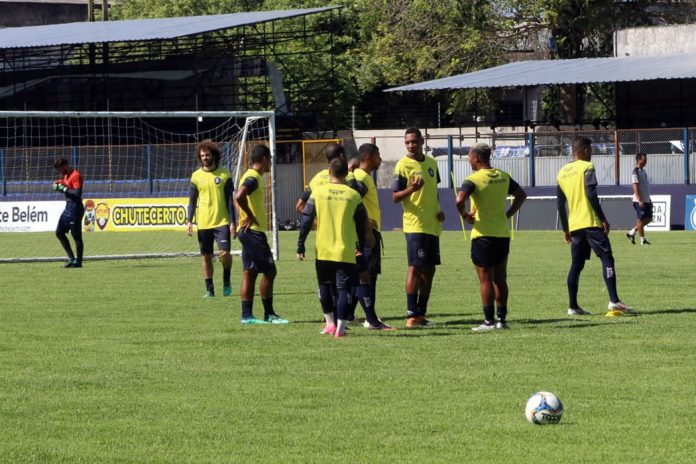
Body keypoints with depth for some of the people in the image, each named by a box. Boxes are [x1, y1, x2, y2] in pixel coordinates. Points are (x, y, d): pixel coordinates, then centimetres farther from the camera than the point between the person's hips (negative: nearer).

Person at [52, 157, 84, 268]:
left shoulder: (76, 175, -15)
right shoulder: (66, 175, 14)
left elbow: (77, 193, -23)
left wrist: (63, 188, -17)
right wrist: (58, 185, 4)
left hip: (75, 208, -10)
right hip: (68, 207, 10)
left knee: (76, 236, -5)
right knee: (59, 232, 9)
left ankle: (78, 262, 1)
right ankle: (72, 258, 13)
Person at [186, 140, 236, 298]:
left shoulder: (224, 175, 1)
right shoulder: (196, 176, 5)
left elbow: (230, 200, 2)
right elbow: (192, 200, 8)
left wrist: (233, 222, -3)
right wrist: (189, 221, -3)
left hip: (222, 221, -2)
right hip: (203, 224, 2)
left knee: (224, 252, -14)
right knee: (206, 257, 4)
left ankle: (226, 280, 11)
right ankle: (209, 289, 12)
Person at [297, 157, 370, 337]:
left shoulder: (318, 192, -2)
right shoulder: (353, 195, -2)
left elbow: (306, 221, -2)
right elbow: (362, 224, 4)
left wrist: (300, 246, 5)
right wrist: (361, 248, 16)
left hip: (323, 251, 1)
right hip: (346, 253, -1)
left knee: (325, 286, 17)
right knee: (343, 288, 0)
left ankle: (330, 323, 19)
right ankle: (340, 327, -8)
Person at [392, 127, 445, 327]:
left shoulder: (431, 163, 12)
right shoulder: (403, 165, -8)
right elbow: (395, 197, -9)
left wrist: (438, 209, 7)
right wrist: (412, 188, -28)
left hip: (433, 226, 7)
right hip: (415, 225, -7)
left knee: (429, 270, 9)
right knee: (415, 268, -10)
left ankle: (421, 312, 16)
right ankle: (411, 314, -9)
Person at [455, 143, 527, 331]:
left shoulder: (473, 180, -13)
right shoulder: (503, 177, 7)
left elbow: (460, 200, -27)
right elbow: (521, 195, 16)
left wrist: (464, 215, -9)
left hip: (483, 234, -6)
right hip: (503, 233, 6)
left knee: (485, 280, -2)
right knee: (500, 279, 12)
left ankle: (489, 321, -3)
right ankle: (502, 319, 14)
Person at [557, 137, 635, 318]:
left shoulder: (562, 172, 15)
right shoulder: (586, 167, -5)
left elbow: (560, 204, 17)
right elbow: (591, 195, -17)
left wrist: (566, 229, 23)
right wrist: (603, 219, -14)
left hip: (574, 225, 7)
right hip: (591, 222, -7)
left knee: (576, 264, 11)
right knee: (607, 258, -9)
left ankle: (573, 306, 8)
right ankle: (614, 301, -19)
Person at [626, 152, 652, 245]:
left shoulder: (643, 171, 16)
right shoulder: (636, 172, -12)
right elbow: (635, 187, -18)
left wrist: (649, 200, 21)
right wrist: (640, 201, -23)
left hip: (646, 200, 9)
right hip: (639, 201, -9)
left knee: (648, 218, 10)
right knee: (641, 219, -3)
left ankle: (632, 232, 18)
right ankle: (642, 239, 4)